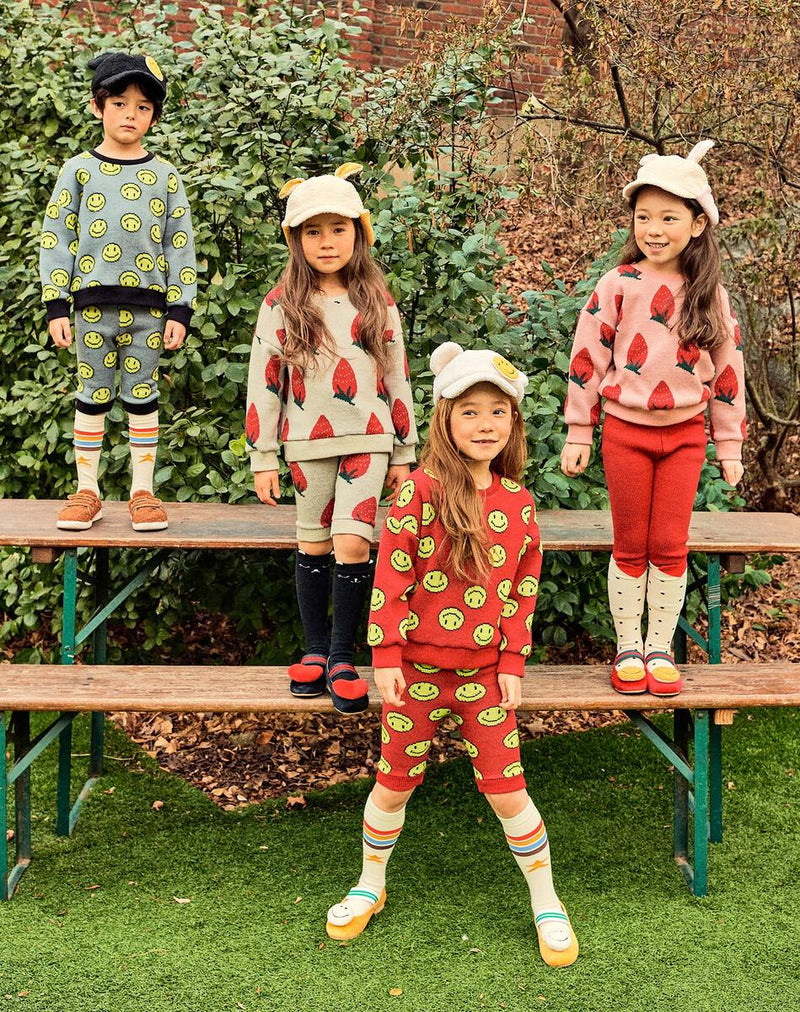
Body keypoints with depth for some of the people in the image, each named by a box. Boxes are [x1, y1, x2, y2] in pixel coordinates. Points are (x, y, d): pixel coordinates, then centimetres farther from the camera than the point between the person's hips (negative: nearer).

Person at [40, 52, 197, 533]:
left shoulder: (165, 176, 7)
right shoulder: (79, 170, 5)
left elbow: (180, 247, 7)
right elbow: (56, 239, 4)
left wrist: (180, 311, 0)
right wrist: (57, 307, -3)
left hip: (148, 306, 0)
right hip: (93, 304, 0)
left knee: (143, 395, 5)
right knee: (93, 395, 5)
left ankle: (143, 492, 13)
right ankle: (87, 492, 14)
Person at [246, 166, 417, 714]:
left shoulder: (377, 301, 5)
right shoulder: (281, 304, 3)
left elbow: (397, 376, 8)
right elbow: (264, 381, 3)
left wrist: (404, 454, 7)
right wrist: (263, 458, 0)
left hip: (368, 441, 0)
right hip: (309, 444, 1)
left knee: (353, 543, -11)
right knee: (313, 545, 8)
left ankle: (342, 656, 1)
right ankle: (315, 649, 23)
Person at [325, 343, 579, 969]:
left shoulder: (518, 502, 1)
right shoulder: (420, 492, -10)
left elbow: (523, 588, 6)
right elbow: (391, 578, -9)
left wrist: (513, 661, 2)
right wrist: (387, 656, -10)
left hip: (486, 672, 2)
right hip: (419, 667, -2)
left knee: (507, 791, 4)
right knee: (395, 783, 12)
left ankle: (547, 904, 23)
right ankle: (370, 888, 35)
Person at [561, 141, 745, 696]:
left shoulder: (710, 295, 2)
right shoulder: (619, 286, -4)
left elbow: (728, 367, 8)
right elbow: (588, 357, -2)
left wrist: (730, 444, 8)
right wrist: (579, 433, -2)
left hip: (685, 434, 2)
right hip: (627, 429, -1)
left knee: (671, 546, 5)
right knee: (630, 545, 6)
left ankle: (661, 648, 19)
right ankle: (628, 648, 18)